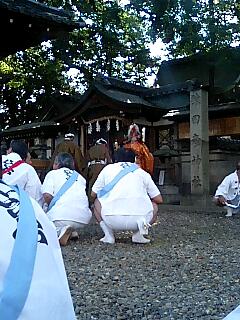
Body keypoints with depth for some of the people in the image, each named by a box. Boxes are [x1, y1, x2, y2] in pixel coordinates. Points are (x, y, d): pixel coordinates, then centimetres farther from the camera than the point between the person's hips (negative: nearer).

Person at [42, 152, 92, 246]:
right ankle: (72, 231, 12)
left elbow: (47, 196, -4)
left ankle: (60, 231, -11)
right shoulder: (80, 176, 26)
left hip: (62, 216, -5)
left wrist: (52, 208, 15)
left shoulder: (52, 173, 12)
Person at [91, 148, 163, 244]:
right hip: (140, 217, 0)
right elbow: (159, 199, 23)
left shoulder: (108, 168, 21)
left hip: (112, 220, 0)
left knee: (97, 203, 32)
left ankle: (109, 235, 11)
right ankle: (138, 234, 7)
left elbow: (93, 194, 27)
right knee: (154, 206, 33)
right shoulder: (142, 172, 21)